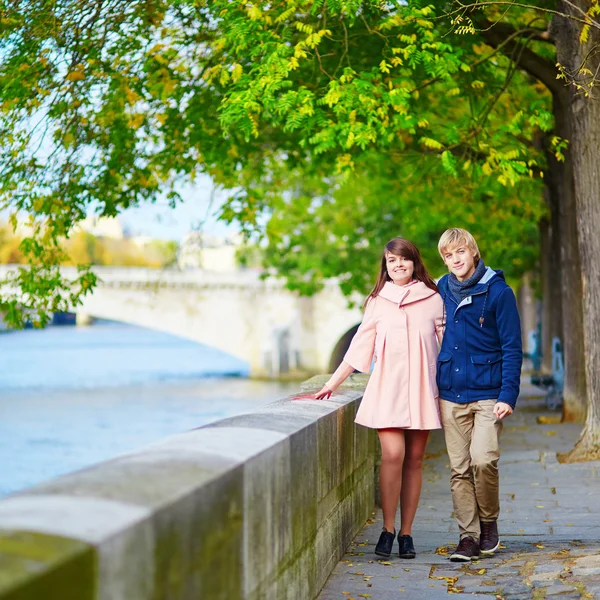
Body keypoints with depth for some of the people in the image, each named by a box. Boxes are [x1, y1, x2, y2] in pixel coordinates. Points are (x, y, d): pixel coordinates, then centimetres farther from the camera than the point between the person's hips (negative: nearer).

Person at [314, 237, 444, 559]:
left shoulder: (433, 299, 7)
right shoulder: (377, 301, 10)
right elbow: (360, 346, 13)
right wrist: (331, 383, 11)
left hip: (422, 388, 0)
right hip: (387, 388, 0)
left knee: (414, 460, 2)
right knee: (393, 454, -16)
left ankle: (406, 533, 11)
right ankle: (387, 529, -4)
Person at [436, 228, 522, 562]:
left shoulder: (498, 292, -4)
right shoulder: (441, 291, 9)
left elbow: (512, 348, -4)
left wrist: (508, 395, -12)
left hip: (488, 394, -4)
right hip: (451, 395, 4)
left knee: (483, 460, -15)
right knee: (460, 469, 3)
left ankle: (489, 523, 9)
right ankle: (468, 536, 11)